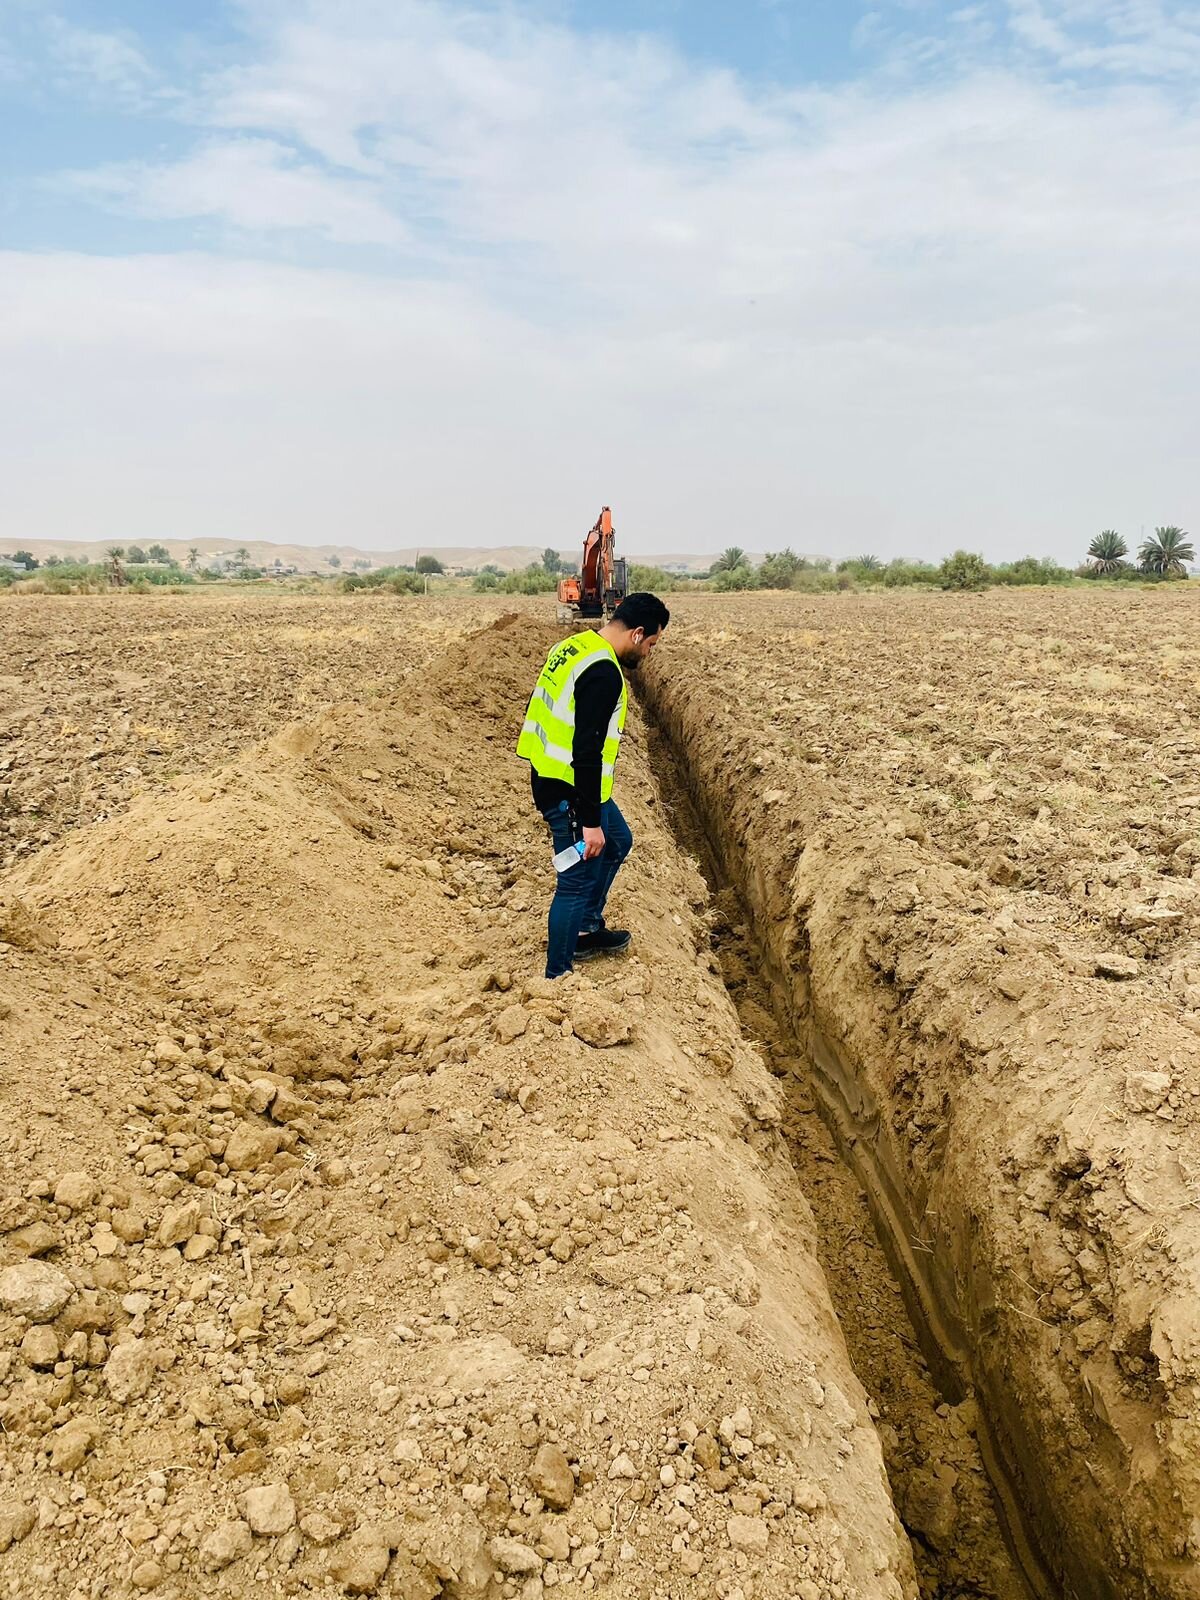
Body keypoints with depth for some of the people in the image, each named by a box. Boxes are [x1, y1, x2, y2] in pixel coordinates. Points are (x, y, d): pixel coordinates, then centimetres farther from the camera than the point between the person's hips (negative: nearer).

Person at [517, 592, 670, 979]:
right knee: (578, 882, 0)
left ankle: (587, 929, 38)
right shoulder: (603, 673, -24)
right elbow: (587, 752, -27)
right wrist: (591, 821, -22)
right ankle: (558, 977, 11)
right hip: (570, 793, -10)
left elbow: (544, 712, 17)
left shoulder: (573, 646, 7)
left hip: (551, 776, 10)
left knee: (617, 843, 26)